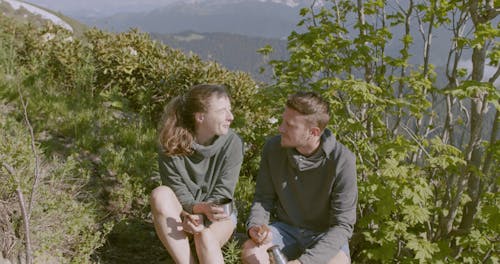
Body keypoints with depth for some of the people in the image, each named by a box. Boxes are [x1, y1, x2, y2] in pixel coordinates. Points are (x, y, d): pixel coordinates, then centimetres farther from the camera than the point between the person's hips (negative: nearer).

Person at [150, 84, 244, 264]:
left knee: (204, 236, -34)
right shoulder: (171, 144, -15)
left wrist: (201, 218, -33)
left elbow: (223, 193, -16)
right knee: (160, 194, -30)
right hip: (184, 212, 1)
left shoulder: (232, 143, -16)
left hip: (219, 214, -1)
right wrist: (200, 208, -36)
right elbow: (177, 191, -16)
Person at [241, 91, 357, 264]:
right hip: (285, 228, 3)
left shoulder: (342, 160, -20)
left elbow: (342, 225, -18)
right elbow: (263, 197, 1)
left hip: (324, 235, -3)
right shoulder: (273, 147, -9)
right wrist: (255, 226, -21)